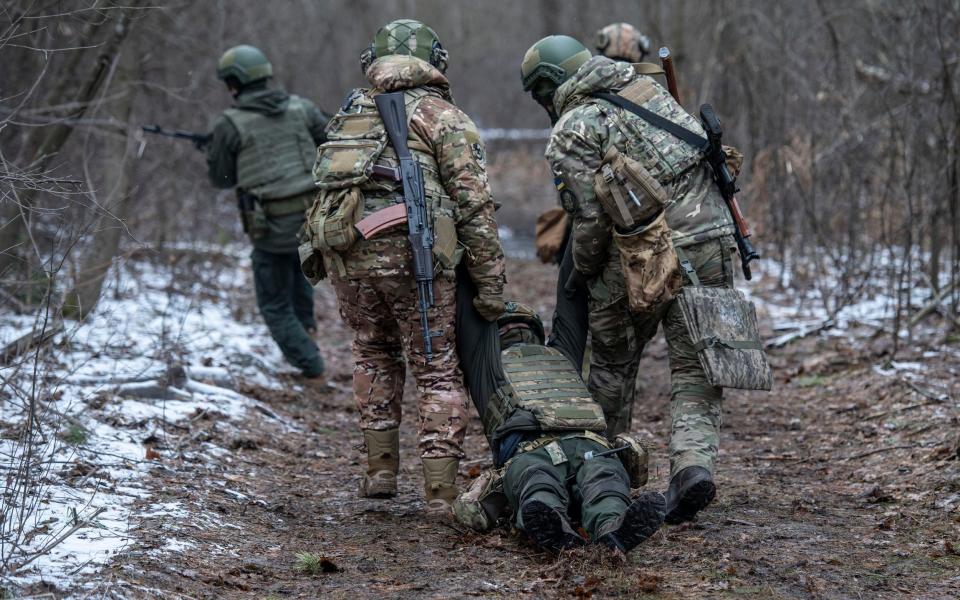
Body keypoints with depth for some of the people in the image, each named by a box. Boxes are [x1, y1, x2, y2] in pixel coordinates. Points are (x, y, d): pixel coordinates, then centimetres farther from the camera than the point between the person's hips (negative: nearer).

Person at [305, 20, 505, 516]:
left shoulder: (349, 113, 21)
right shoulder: (444, 118, 5)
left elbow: (328, 186, 19)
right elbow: (475, 206, -2)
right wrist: (490, 284, 1)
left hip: (344, 251, 4)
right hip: (411, 252, -4)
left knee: (374, 353, 25)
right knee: (437, 370, 6)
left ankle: (381, 468, 21)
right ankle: (441, 490, 2)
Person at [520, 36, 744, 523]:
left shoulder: (570, 132, -4)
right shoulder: (647, 87, 16)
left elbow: (591, 217, -10)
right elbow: (707, 150, 17)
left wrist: (583, 271, 7)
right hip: (709, 240, 4)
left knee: (612, 363, 17)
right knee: (696, 367, 8)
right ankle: (694, 462, -13)